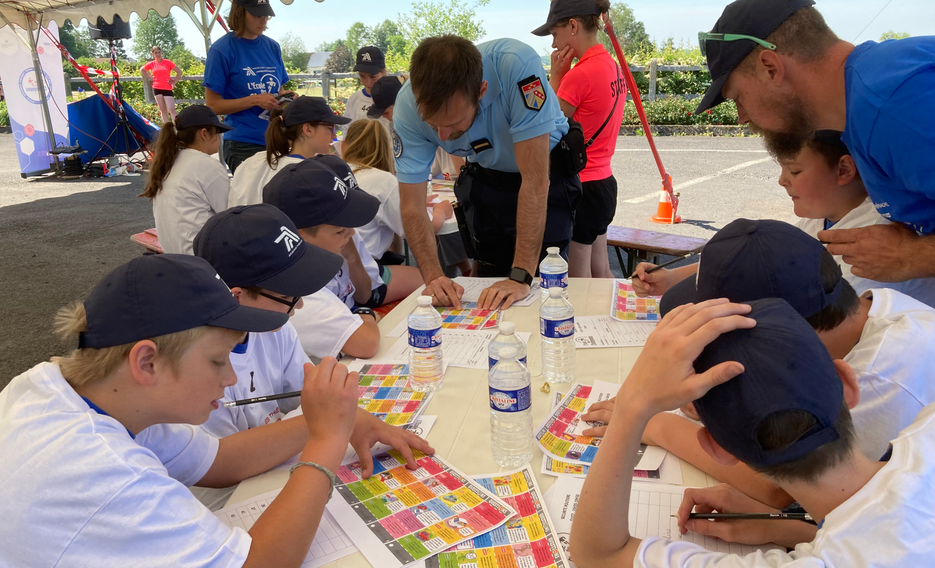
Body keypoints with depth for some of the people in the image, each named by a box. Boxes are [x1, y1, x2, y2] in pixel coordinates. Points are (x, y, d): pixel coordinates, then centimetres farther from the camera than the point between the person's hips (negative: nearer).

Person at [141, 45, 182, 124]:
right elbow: (142, 69, 23)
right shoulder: (152, 64, 6)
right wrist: (150, 78, 11)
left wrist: (174, 82, -3)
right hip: (157, 88, 3)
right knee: (162, 110, 5)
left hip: (167, 89, -3)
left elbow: (179, 72, -1)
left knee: (171, 110, -13)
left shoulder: (167, 62, -2)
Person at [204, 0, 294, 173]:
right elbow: (213, 104, -8)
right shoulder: (222, 50, -7)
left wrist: (285, 96, -5)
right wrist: (255, 100, -19)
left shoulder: (272, 47, 9)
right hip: (243, 145, -5)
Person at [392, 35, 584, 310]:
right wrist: (434, 277, -34)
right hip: (486, 178, 3)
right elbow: (412, 206, -20)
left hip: (545, 170, -3)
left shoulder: (517, 66, -38)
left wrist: (520, 276, -37)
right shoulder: (409, 106, -26)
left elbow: (535, 181, -37)